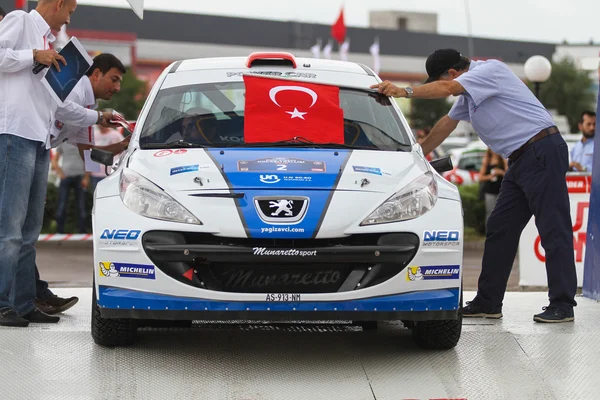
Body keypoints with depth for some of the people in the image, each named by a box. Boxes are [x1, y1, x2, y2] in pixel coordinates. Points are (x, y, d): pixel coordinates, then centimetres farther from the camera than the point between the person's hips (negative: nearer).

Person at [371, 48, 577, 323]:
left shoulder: (490, 70, -11)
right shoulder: (469, 92, 19)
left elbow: (446, 88, -24)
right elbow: (448, 123, 29)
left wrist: (405, 92, -26)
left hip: (542, 151, -11)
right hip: (521, 160, 11)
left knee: (553, 230, -9)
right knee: (499, 230, 10)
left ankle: (562, 305, -10)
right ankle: (488, 302, 15)